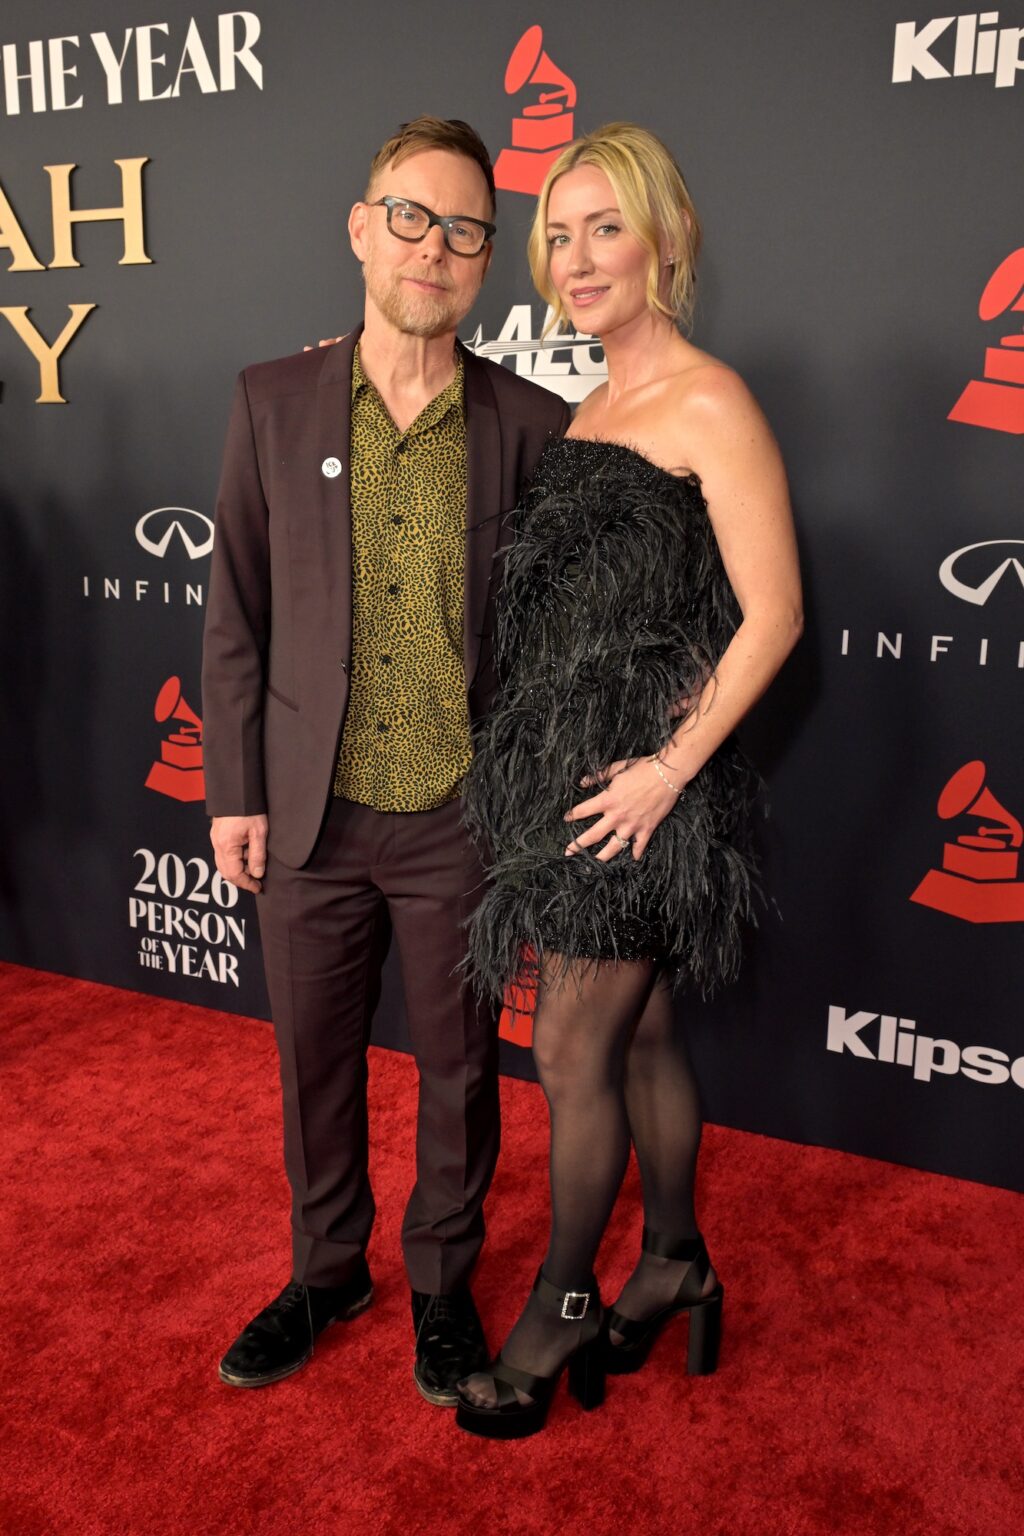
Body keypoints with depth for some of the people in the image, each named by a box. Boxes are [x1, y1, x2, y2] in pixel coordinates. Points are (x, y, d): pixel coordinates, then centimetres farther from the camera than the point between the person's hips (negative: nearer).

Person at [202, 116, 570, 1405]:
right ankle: (326, 1269, 42)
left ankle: (443, 1282, 39)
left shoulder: (531, 425, -4)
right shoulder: (273, 401, 0)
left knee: (458, 1068, 14)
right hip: (311, 815, 2)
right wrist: (234, 792, 0)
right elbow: (235, 611, 2)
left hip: (461, 820, -1)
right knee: (314, 1060, 17)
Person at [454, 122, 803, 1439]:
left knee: (572, 1050, 1)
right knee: (641, 1035, 17)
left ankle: (560, 1307, 22)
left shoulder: (707, 403, -11)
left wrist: (673, 767, -18)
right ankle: (674, 1267, 34)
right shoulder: (594, 408, 15)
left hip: (641, 781, -8)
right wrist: (539, 771, 16)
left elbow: (773, 614, -15)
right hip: (569, 767, 8)